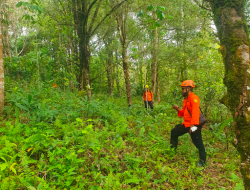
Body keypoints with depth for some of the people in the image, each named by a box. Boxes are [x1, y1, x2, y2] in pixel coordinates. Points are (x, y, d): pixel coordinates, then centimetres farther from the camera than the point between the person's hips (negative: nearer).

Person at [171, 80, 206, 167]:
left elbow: (195, 112, -26)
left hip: (194, 125, -10)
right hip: (186, 124, 10)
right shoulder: (186, 99, 15)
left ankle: (202, 161, 10)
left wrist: (193, 125, -32)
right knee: (174, 132, 17)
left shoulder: (194, 98, -15)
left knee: (198, 143, -5)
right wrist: (178, 110, 4)